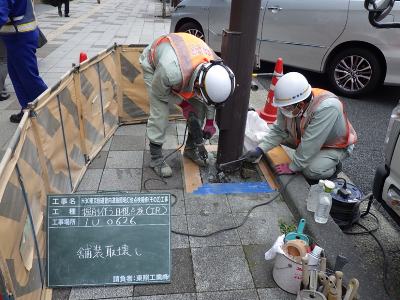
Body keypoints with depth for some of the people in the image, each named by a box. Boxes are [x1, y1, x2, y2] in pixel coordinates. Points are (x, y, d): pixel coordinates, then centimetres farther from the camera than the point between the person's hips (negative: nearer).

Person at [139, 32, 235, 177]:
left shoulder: (215, 68, -29)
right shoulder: (172, 72, -48)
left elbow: (209, 100, -8)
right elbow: (158, 92, -24)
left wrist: (210, 123, -4)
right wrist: (183, 104, -20)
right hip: (153, 65, -5)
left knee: (199, 107, 0)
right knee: (159, 113, -15)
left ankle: (191, 149, 19)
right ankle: (156, 158, 2)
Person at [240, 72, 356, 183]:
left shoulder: (327, 108, -41)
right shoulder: (288, 103, -22)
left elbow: (309, 144, -36)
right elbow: (278, 131, -10)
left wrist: (292, 168, -28)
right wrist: (259, 150, -22)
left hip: (336, 146, -7)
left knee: (310, 171, -30)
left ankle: (334, 168, 5)